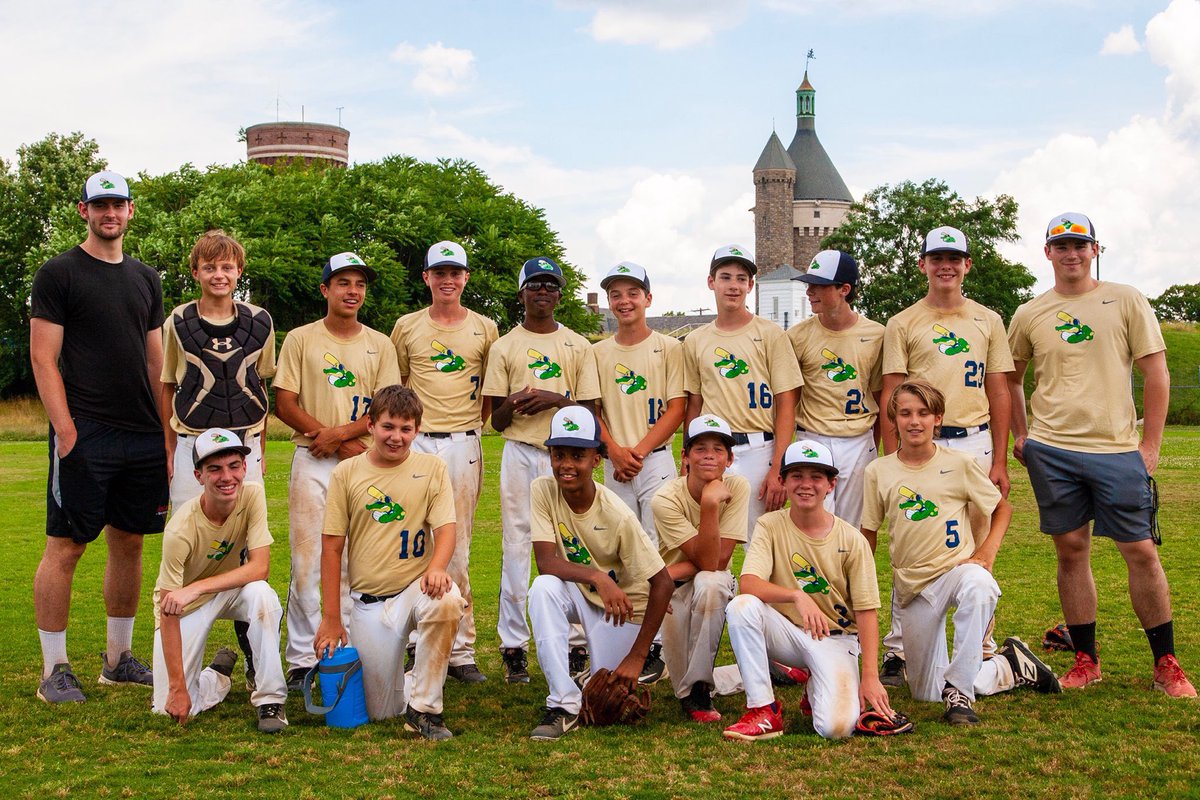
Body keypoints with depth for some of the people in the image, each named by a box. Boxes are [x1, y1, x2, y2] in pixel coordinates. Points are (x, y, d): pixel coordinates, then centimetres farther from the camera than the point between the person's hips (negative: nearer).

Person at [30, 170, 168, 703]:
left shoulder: (145, 279, 16)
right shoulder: (58, 274, -1)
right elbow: (43, 358, -6)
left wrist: (168, 429, 11)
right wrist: (65, 429, -15)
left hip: (142, 437, 6)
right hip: (84, 437, -6)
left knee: (129, 543, 11)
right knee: (65, 546, -3)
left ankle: (119, 659, 22)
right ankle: (54, 670, 5)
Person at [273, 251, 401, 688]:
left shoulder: (380, 345, 10)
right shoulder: (300, 340, 6)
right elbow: (284, 404, 0)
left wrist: (340, 432, -12)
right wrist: (332, 438, -9)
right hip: (311, 462, -1)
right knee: (306, 562, -3)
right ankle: (302, 659, 2)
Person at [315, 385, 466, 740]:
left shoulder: (432, 468, 4)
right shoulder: (346, 473, 4)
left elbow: (445, 528, -5)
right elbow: (332, 547, 4)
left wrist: (436, 568, -28)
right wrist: (331, 618, 0)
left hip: (416, 587, -1)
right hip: (369, 601, 1)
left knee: (447, 601, -38)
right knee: (379, 712, -3)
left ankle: (424, 708, -20)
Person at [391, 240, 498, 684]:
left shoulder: (484, 329, 9)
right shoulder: (407, 327, 9)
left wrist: (476, 422, 5)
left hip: (463, 444, 0)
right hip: (416, 443, 0)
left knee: (458, 550, 1)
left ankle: (461, 651, 4)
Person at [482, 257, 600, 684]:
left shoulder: (579, 346, 11)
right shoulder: (503, 347, 10)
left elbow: (589, 410, 6)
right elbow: (496, 421, 7)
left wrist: (557, 399, -12)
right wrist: (513, 402, -15)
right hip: (520, 453, 0)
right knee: (515, 544, -2)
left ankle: (576, 640, 3)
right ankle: (513, 645, 2)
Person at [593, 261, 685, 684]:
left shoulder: (669, 348, 2)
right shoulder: (598, 352, 11)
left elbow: (676, 408, -3)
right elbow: (592, 410, 10)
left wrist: (640, 450, -12)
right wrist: (615, 452, -6)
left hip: (657, 460, -3)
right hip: (614, 464, 3)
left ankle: (655, 648, -5)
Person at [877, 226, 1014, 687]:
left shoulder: (988, 321, 12)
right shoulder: (902, 324, 6)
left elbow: (998, 393, 9)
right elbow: (891, 397, 2)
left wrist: (1000, 461, 3)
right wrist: (892, 460, -6)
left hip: (974, 444, 2)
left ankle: (982, 649, 16)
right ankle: (898, 653, 4)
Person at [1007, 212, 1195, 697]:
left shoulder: (1126, 301, 3)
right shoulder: (1030, 315, 9)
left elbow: (1157, 375, 2)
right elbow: (1010, 378, 21)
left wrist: (1150, 446, -3)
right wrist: (1020, 435, 12)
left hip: (1119, 451, -2)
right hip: (1050, 452, 2)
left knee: (1141, 551, -2)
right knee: (1071, 550, 5)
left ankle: (1166, 665, 10)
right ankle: (1085, 661, 16)